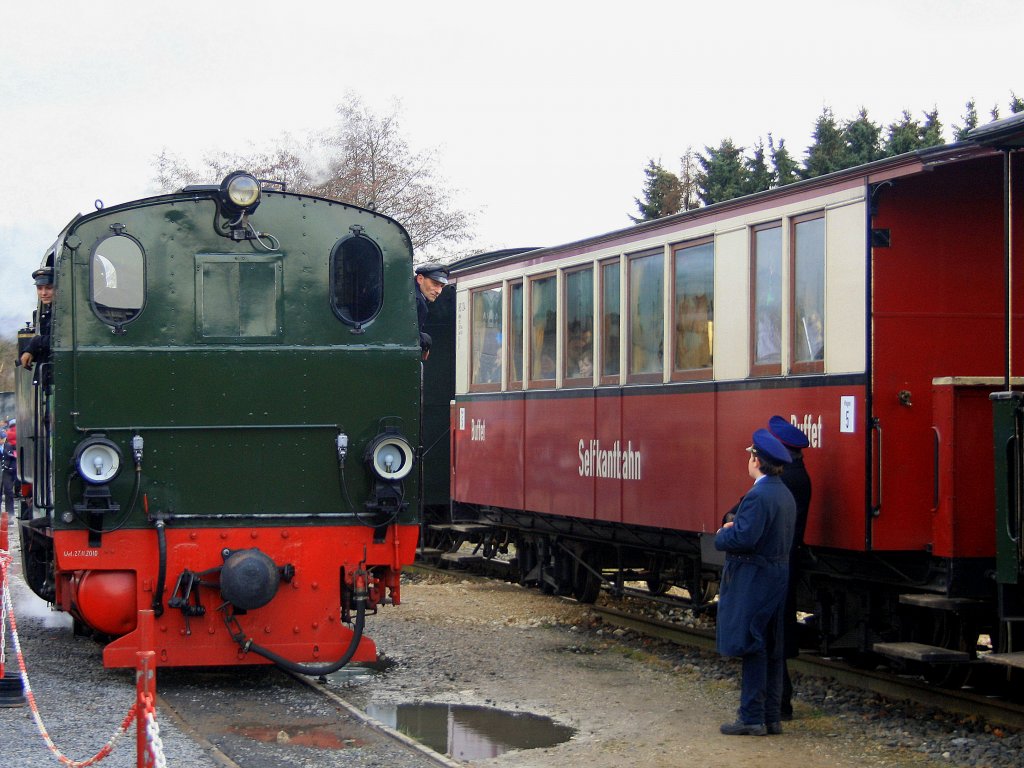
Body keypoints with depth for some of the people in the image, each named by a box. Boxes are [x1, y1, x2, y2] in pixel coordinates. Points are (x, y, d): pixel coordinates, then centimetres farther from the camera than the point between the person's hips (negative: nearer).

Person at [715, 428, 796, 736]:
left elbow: (744, 539, -26)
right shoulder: (785, 495, 12)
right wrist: (734, 528, 9)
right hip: (778, 576, 10)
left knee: (751, 648, -4)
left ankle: (752, 718, -1)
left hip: (753, 581, -10)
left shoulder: (758, 496, -19)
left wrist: (722, 536, -6)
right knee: (771, 650, 13)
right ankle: (771, 716, 18)